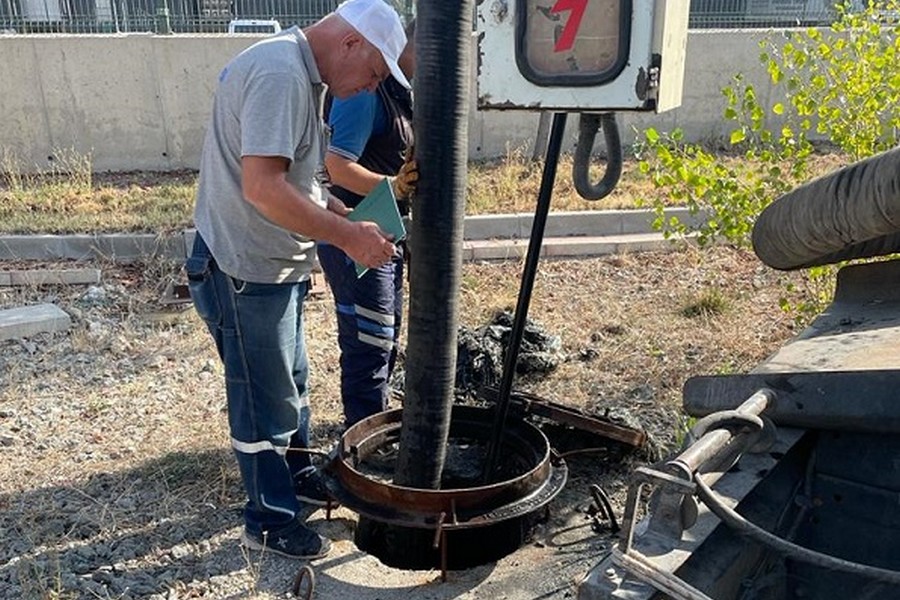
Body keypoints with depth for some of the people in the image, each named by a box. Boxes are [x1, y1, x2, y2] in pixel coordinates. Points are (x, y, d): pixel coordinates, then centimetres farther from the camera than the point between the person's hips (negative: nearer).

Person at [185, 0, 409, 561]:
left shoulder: (301, 73, 9)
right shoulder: (279, 73, -23)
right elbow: (263, 188, -31)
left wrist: (339, 213, 5)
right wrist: (349, 235, -26)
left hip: (277, 264, 10)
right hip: (247, 272, -10)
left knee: (292, 380, 24)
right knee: (265, 399, 5)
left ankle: (297, 473, 44)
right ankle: (270, 519, 23)